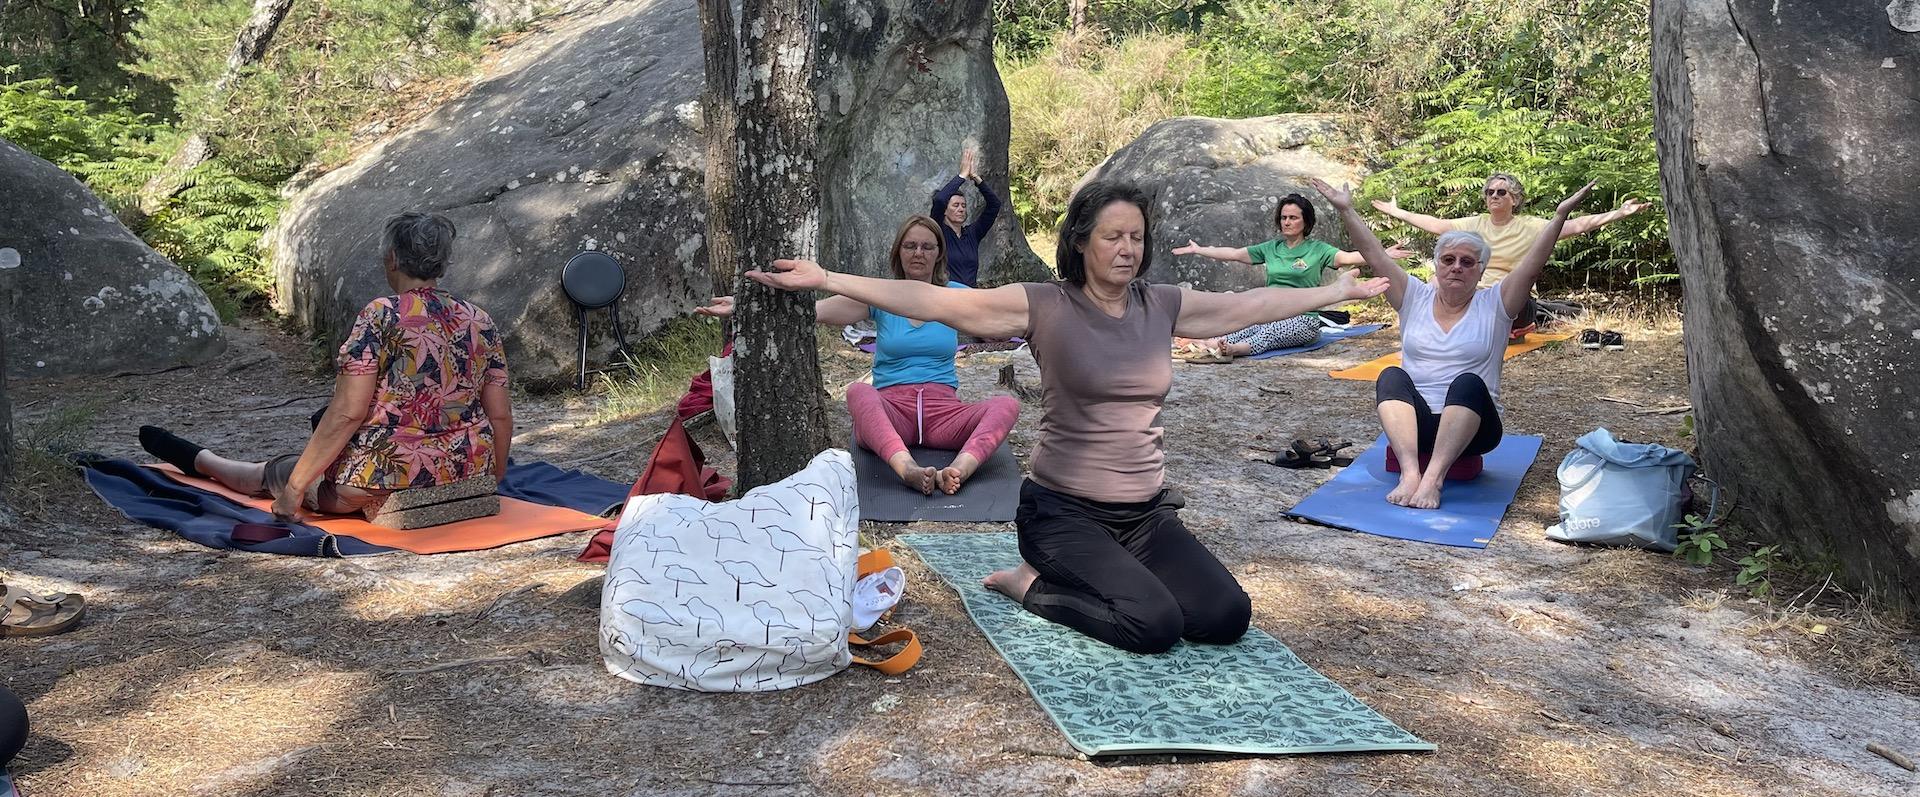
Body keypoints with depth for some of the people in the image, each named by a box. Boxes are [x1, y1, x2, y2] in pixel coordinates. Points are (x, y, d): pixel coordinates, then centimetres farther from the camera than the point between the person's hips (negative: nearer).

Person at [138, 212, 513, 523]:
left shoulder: (380, 317, -13)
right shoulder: (481, 321, 2)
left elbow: (348, 413, -16)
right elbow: (501, 415, 3)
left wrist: (295, 486, -9)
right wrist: (492, 482, 17)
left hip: (382, 489, -6)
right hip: (465, 480, 6)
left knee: (274, 473, 25)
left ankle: (197, 459, 52)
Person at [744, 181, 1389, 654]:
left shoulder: (1163, 306, 5)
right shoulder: (1044, 306, -10)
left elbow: (1252, 305, 16)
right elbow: (931, 300, -17)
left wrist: (1338, 292, 20)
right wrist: (823, 280, -23)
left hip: (1147, 512, 6)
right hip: (1064, 511, -6)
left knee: (1228, 617, -10)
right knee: (1155, 624, -24)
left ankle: (1110, 579, 15)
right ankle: (1034, 585, 2)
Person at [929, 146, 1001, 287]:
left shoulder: (972, 233, 15)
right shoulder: (939, 233, 2)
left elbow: (994, 204, 9)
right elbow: (939, 200, -16)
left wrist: (975, 177, 1)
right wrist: (962, 175, -8)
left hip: (971, 293, 4)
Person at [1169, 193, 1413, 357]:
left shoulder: (1317, 249, 3)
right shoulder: (1271, 248, 16)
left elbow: (1347, 257, -11)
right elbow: (1234, 254, 19)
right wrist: (1198, 250, 19)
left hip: (1302, 319, -4)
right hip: (1270, 314, 4)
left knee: (1267, 336, -34)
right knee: (1244, 330, -27)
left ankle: (1231, 349, -63)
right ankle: (1208, 344, -54)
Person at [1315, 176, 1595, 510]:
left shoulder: (1494, 304, 6)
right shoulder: (1415, 298, 11)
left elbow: (1532, 265, -7)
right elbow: (1375, 255, 3)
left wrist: (1559, 216, -18)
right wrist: (1346, 209, -5)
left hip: (1469, 426, -1)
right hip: (1412, 423, 2)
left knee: (1468, 382, -33)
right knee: (1392, 376, -28)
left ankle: (1433, 477, -46)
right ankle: (1410, 471, -44)